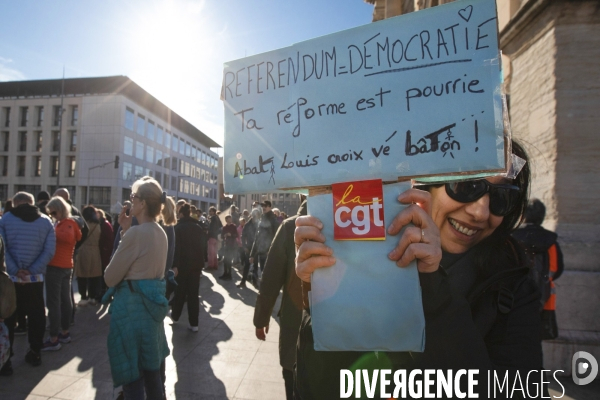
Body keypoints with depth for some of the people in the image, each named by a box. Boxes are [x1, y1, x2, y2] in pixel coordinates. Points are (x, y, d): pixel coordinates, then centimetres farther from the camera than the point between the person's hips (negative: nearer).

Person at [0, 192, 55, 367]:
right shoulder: (46, 221, 3)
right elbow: (49, 251, -7)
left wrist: (15, 270, -11)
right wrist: (31, 270, -8)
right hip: (36, 277, 1)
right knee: (36, 314, 11)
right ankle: (35, 353, 18)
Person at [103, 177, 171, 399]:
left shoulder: (136, 232, -18)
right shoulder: (160, 232, 7)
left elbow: (110, 277, -13)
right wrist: (125, 229, 9)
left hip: (132, 304, -8)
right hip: (152, 301, 8)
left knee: (132, 371, 6)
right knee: (152, 366, 19)